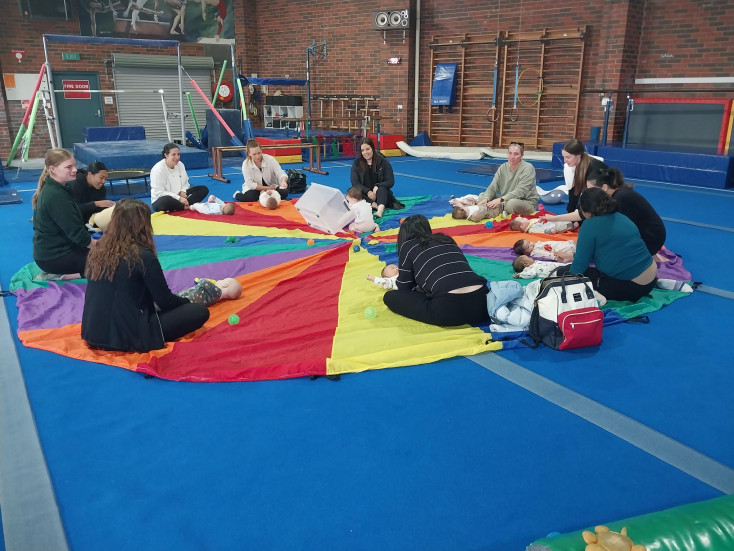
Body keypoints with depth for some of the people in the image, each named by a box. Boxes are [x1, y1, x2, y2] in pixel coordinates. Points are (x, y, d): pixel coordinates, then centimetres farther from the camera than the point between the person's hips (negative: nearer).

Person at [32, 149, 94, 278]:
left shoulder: (52, 188, 6)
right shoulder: (56, 196, -23)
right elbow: (76, 233, -23)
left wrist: (96, 243, 9)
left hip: (52, 250, 9)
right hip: (53, 258, -9)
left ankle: (60, 274, 10)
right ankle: (61, 277, -5)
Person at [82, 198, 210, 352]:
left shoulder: (98, 251, 3)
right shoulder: (143, 256, -16)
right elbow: (164, 300, -7)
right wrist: (188, 302, 14)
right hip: (127, 338, -7)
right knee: (200, 311, -2)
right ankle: (145, 341, -1)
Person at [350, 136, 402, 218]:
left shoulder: (383, 161, -2)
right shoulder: (357, 163, 1)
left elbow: (390, 182, -5)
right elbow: (355, 182, -5)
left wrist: (377, 186, -24)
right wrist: (367, 192, -23)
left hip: (381, 194, -1)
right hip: (365, 194, 1)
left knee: (382, 189, -35)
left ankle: (380, 210, -62)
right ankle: (376, 205, -42)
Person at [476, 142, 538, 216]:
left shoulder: (528, 168, -18)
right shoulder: (503, 167, 0)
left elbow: (520, 192, -27)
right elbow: (492, 187, -7)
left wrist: (500, 200, -38)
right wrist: (485, 199, -29)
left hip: (528, 202, -6)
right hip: (506, 200, 6)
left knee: (512, 202, -39)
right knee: (482, 195, -4)